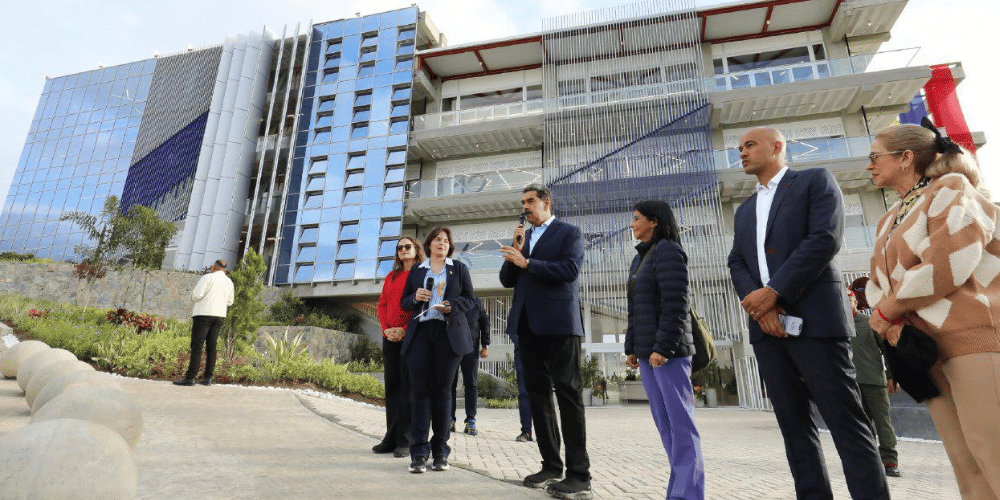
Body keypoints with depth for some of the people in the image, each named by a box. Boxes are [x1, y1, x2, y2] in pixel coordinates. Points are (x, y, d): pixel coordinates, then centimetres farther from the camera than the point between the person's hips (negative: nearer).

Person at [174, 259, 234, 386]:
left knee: (196, 346, -7)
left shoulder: (208, 277, -5)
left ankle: (190, 377, -10)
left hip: (204, 313, -6)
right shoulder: (229, 282, 14)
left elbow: (197, 295, -13)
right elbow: (229, 302, 17)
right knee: (211, 347, 7)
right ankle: (208, 378, 5)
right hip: (220, 315, 6)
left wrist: (194, 295, 9)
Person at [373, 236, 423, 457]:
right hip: (390, 337, 6)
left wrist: (405, 330, -13)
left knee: (407, 386, -4)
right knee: (391, 386, 8)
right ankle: (391, 438, 16)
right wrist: (386, 328, 0)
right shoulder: (391, 277, 19)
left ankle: (404, 440, 2)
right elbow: (382, 304, 16)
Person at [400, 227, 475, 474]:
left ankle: (440, 451, 8)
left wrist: (452, 305, -10)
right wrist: (415, 298, -4)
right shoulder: (416, 272, 18)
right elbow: (404, 302, 18)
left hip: (449, 334, -1)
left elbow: (469, 299, 10)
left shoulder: (459, 269, 14)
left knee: (442, 390, -1)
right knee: (421, 390, -5)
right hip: (420, 333, 1)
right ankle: (419, 452, -1)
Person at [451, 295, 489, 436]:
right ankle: (450, 419, 10)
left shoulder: (476, 301, 11)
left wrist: (485, 345, 5)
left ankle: (471, 421, 4)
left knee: (471, 384, -1)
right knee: (450, 384, 2)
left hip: (471, 348, 0)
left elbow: (485, 322, 13)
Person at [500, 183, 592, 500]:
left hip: (559, 323, -7)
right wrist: (515, 251, -1)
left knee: (568, 395, -5)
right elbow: (507, 280, 14)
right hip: (528, 325, 7)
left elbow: (570, 269, -14)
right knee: (538, 395, 8)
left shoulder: (569, 233, 2)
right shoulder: (522, 237, 20)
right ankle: (551, 466, 18)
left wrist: (527, 262, -14)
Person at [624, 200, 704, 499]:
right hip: (647, 351, 8)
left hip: (667, 350, -8)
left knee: (680, 421, -4)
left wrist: (663, 346, -20)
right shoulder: (640, 259, 18)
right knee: (664, 422, 9)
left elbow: (675, 304, -16)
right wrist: (631, 348, 13)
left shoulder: (668, 250, -7)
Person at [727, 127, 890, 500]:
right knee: (793, 423, 7)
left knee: (846, 422, -4)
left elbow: (826, 239, -10)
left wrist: (772, 292, -14)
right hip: (766, 326, 6)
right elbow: (736, 263, 11)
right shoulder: (744, 211, 22)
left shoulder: (816, 181, 5)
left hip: (814, 318, -5)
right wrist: (759, 305, -8)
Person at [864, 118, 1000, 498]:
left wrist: (887, 309, -11)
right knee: (967, 466, 7)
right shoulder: (890, 219, 20)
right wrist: (890, 321, -6)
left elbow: (949, 261, -17)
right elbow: (879, 280, 15)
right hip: (927, 348, 8)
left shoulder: (951, 189, -3)